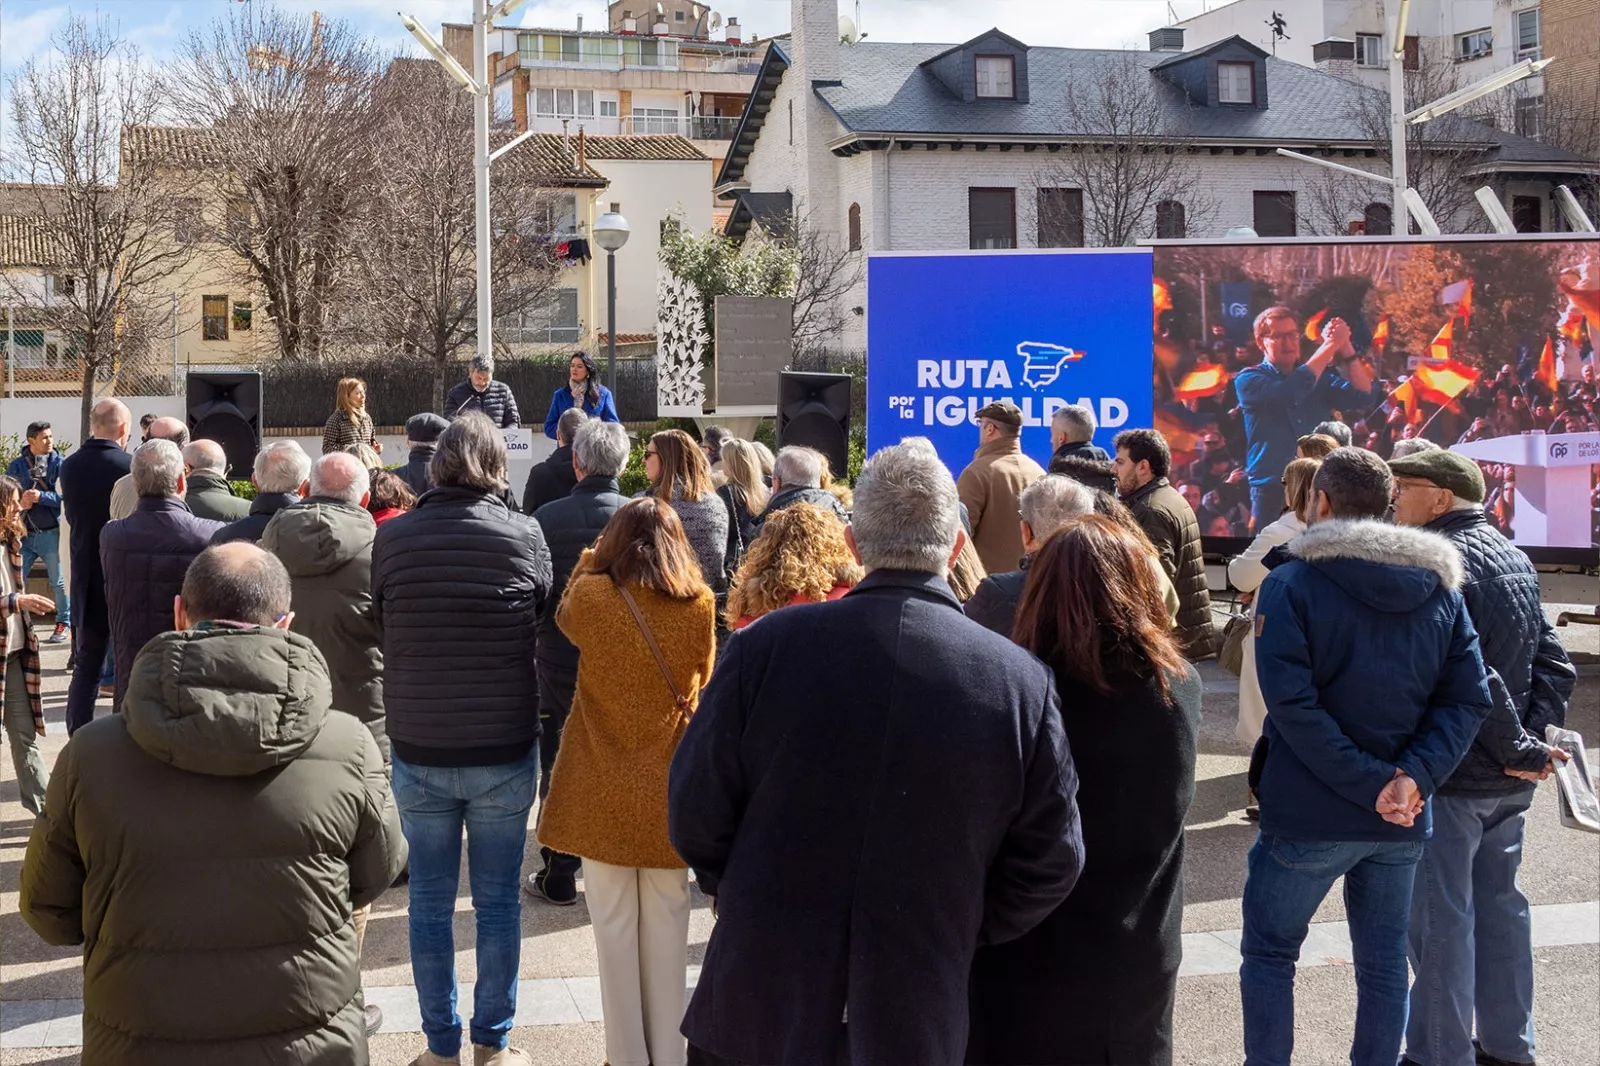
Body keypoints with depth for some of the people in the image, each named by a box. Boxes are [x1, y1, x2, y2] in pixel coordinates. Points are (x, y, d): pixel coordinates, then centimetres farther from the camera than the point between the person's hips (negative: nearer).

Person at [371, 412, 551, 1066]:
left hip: (418, 750, 1)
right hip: (506, 751, 0)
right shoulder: (524, 536, -10)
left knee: (429, 901, 12)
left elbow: (377, 626, 6)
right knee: (498, 900, 12)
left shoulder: (392, 538, -8)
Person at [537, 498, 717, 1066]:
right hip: (669, 784, 1)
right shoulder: (699, 603, -7)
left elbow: (565, 616, 14)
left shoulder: (590, 596, -11)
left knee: (615, 924, 8)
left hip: (605, 785, -1)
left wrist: (595, 557, 19)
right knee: (667, 922, 13)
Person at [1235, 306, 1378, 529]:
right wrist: (1329, 346, -13)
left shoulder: (1319, 376, 16)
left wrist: (1346, 347, -10)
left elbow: (1365, 397, 1)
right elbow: (1287, 393, -18)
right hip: (1273, 492, -3)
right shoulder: (1248, 379, 2)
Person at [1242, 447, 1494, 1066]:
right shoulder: (1440, 586, 5)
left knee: (1269, 952, 12)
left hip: (1309, 816, -4)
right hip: (1403, 823, 4)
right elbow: (1469, 698, -2)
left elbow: (1292, 702, -20)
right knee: (1383, 962, 16)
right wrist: (1412, 776, -12)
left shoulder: (1292, 583, -10)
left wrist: (1369, 783, -19)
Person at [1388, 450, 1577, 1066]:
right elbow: (1554, 662, 8)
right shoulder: (1514, 558, 10)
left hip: (1451, 780, -8)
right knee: (1499, 904, 18)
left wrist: (1521, 750, -15)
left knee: (1441, 918, 0)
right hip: (1511, 783, 9)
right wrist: (1532, 737, -2)